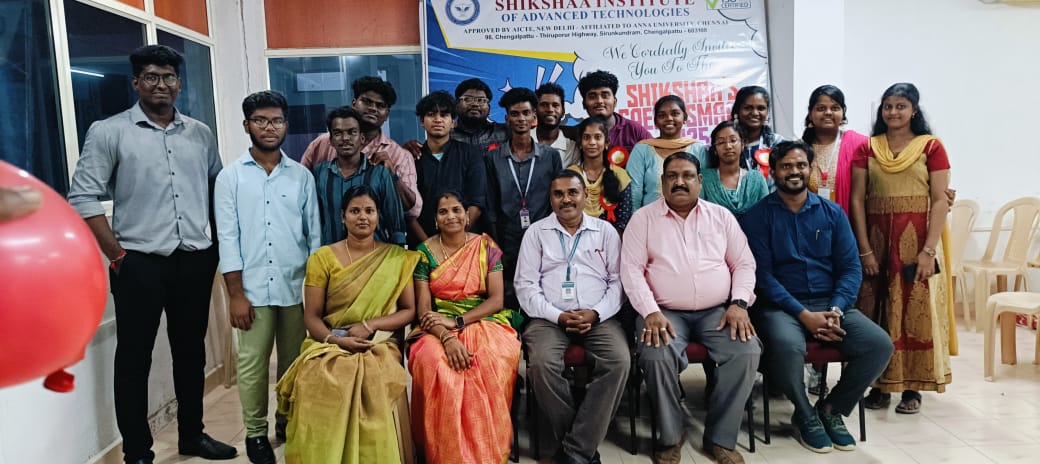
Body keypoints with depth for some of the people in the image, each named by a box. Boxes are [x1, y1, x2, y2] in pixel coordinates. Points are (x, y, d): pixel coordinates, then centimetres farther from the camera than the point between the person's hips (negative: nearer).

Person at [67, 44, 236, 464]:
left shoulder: (200, 134, 9)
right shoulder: (109, 132, -3)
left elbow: (219, 190, 16)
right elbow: (83, 198, -7)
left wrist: (216, 243, 7)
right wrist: (116, 254, -11)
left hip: (195, 262, 4)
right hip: (139, 264, -4)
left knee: (191, 352, 15)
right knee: (134, 359, 4)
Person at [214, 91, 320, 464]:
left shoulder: (302, 176, 5)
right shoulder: (230, 177, 1)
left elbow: (314, 233, 7)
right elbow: (227, 239, -2)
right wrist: (236, 294, -7)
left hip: (297, 286, 2)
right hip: (253, 288, -1)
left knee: (294, 360, 11)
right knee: (252, 363, 5)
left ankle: (290, 421, 29)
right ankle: (255, 432, 21)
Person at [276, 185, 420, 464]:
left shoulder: (398, 258, 7)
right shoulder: (322, 258, 6)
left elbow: (409, 311, 4)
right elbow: (311, 316, 3)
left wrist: (369, 325, -11)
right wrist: (336, 339, -17)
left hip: (378, 346, 0)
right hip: (329, 345, 1)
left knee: (376, 384, -32)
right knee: (318, 383, -31)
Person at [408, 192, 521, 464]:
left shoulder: (487, 247, 4)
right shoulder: (425, 252, 3)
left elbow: (496, 299, -2)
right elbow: (424, 307, -3)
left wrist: (457, 321, -16)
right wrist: (447, 338, -22)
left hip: (484, 321, 0)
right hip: (439, 327, 0)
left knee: (497, 360, -33)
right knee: (433, 362, -34)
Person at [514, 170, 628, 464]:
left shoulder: (605, 231, 12)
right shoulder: (536, 232, 9)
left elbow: (617, 280, 8)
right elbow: (526, 285, 2)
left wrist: (596, 313, -10)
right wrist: (558, 316, -10)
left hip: (599, 317, 1)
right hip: (549, 317, -1)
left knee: (619, 361, -28)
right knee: (543, 363, -31)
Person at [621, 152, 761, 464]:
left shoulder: (722, 216, 11)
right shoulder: (643, 218, 4)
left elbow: (744, 264, 10)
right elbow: (631, 269, -4)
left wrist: (739, 303, -7)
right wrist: (651, 312, -17)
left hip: (718, 311, 2)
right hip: (665, 312, -2)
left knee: (747, 352, -24)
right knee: (656, 357, -31)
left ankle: (721, 438, -6)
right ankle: (670, 437, -5)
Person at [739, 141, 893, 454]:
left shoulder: (833, 213, 11)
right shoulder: (757, 216, 0)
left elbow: (851, 268, 5)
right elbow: (762, 275, -8)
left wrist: (835, 311, -13)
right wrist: (804, 315, -18)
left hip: (830, 304, 4)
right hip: (781, 306, -4)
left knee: (880, 345, -20)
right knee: (787, 345, -36)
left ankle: (832, 408, 6)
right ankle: (805, 414, -3)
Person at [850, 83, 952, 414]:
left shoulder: (931, 146, 1)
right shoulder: (867, 147, 6)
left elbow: (940, 202, -3)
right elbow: (856, 200, 1)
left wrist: (928, 250, -12)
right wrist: (865, 250, -6)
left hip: (916, 241, -2)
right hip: (876, 241, 2)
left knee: (915, 313, 2)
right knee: (876, 314, 4)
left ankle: (911, 389, 12)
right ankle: (879, 385, 14)